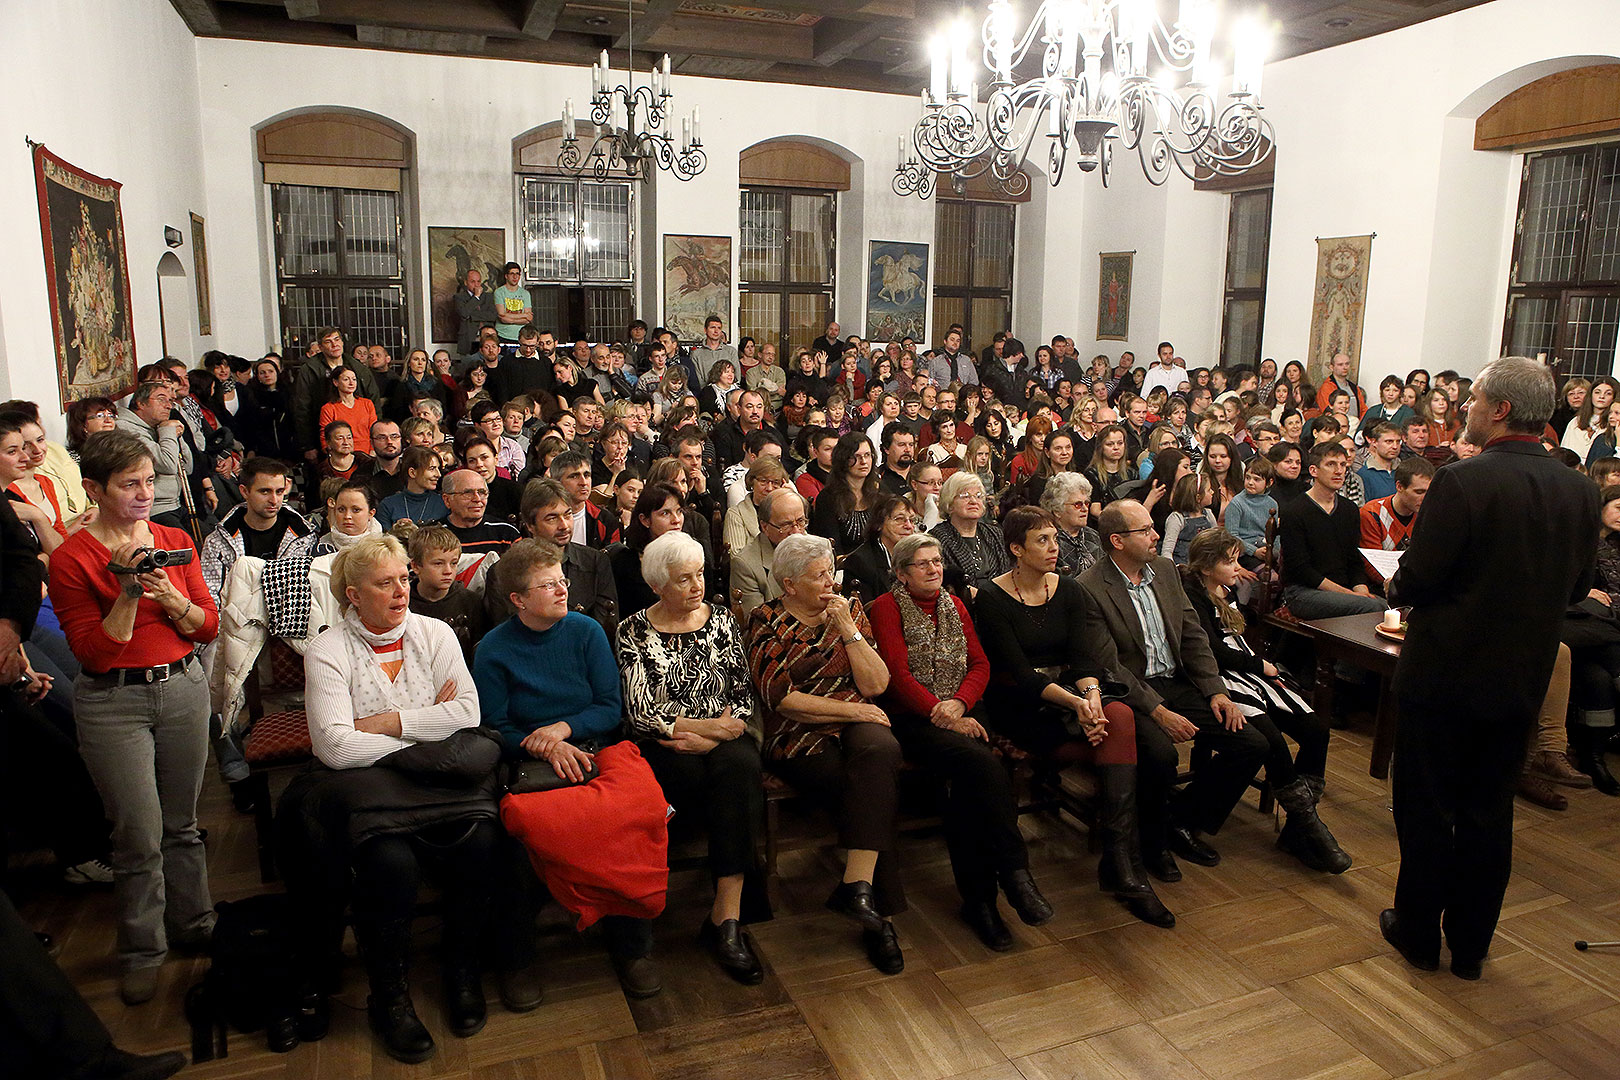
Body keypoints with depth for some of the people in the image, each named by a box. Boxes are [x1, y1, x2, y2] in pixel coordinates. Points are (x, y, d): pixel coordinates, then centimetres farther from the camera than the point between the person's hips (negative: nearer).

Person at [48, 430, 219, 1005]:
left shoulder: (176, 542, 4)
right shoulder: (71, 559, -9)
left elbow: (210, 627, 3)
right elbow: (95, 654, -12)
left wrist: (172, 599, -15)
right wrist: (128, 593, -21)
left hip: (183, 688, 4)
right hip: (113, 703, -3)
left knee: (181, 823, 14)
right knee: (140, 835, 0)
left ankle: (193, 924, 30)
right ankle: (142, 951, 19)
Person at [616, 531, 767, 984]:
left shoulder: (722, 620, 12)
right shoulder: (634, 631, 5)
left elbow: (743, 698, 7)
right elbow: (640, 713, -4)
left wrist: (707, 739, -10)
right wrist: (705, 725, -12)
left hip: (723, 740, 2)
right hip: (664, 748, -2)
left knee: (736, 766, -34)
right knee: (737, 794, -31)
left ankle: (725, 916, -32)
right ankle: (730, 917, -18)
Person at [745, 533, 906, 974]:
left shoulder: (849, 610, 13)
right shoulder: (767, 621, 2)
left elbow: (876, 685, 4)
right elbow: (779, 697, -9)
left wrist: (847, 628, -6)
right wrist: (850, 709, -7)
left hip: (856, 724, 3)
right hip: (799, 737, -3)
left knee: (880, 750, -33)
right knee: (872, 789, -27)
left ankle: (857, 887, -32)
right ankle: (876, 908, -14)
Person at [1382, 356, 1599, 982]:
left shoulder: (1461, 482, -21)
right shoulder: (1581, 490, -1)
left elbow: (1416, 579, -20)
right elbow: (1575, 589, 8)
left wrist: (1395, 587, 2)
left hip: (1444, 672, -5)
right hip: (1523, 677, 6)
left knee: (1427, 808, 10)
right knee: (1489, 813, 17)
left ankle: (1418, 932, 24)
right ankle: (1471, 944, 28)